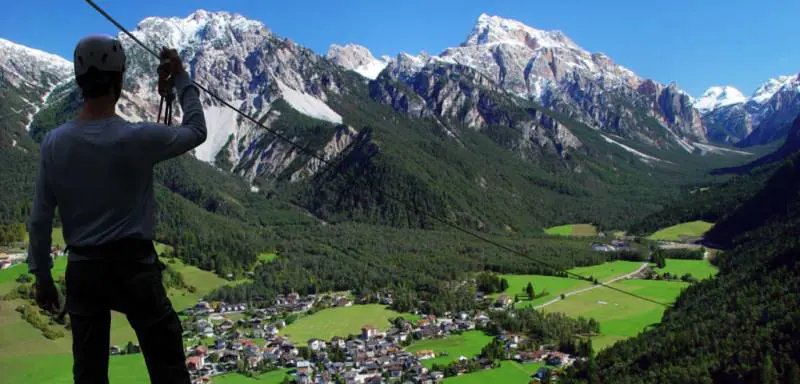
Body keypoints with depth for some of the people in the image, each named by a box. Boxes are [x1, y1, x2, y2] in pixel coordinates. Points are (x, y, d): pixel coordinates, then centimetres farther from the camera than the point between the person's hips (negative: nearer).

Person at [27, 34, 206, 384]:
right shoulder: (138, 138, -15)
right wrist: (181, 79, 11)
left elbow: (40, 218, 1)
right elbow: (196, 131, 3)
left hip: (82, 269, 4)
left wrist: (42, 276, 11)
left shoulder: (54, 143, -4)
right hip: (133, 266, -4)